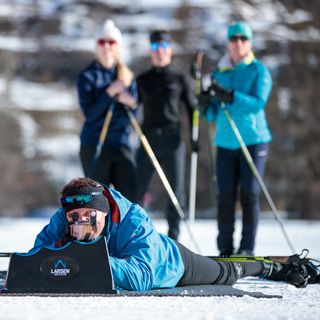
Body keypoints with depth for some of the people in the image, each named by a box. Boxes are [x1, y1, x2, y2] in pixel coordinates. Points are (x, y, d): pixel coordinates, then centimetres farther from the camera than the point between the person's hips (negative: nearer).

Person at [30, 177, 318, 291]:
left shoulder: (134, 223, -49)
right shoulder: (63, 221, -35)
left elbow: (142, 278, -59)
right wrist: (58, 250, -55)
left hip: (173, 265, -4)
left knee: (226, 273, 27)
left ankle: (275, 268, 58)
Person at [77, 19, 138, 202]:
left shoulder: (127, 76, 12)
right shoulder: (88, 76, -1)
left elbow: (133, 114, 10)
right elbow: (89, 113, -12)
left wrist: (131, 103, -12)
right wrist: (110, 92, -21)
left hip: (122, 144, 4)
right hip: (94, 146, -4)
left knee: (131, 196, -7)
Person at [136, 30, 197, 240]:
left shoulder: (180, 79, 8)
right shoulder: (142, 80, 11)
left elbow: (192, 108, 8)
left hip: (173, 138, -1)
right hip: (149, 138, 1)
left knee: (176, 190, -2)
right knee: (136, 190, -4)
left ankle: (173, 238, 5)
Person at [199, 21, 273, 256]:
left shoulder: (259, 71, 1)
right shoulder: (220, 73, 13)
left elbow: (258, 103, -14)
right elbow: (213, 115, 14)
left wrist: (229, 96, -25)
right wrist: (206, 105, -8)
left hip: (253, 140, -3)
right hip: (226, 142, 3)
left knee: (249, 194, -5)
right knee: (225, 196, -3)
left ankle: (247, 249, -1)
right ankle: (225, 250, 2)